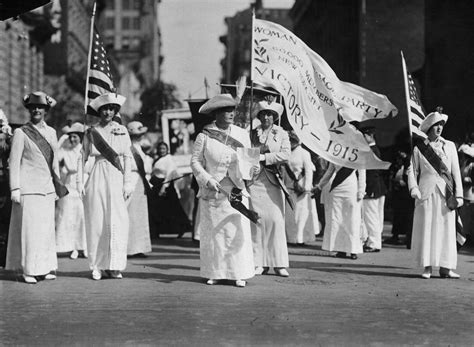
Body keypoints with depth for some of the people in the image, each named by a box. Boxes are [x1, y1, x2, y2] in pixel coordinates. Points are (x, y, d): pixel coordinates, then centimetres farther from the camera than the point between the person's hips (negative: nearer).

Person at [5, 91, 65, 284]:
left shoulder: (51, 132, 12)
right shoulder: (21, 133, -4)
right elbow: (14, 162, -5)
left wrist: (57, 185, 17)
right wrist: (15, 189, -10)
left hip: (47, 188, 5)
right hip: (28, 188, -5)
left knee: (47, 228, 7)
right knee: (29, 228, -4)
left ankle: (45, 268, 15)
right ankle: (29, 270, 4)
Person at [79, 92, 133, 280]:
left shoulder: (122, 130, 6)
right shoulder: (91, 132, 6)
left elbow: (127, 157, 4)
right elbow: (83, 158, 7)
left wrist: (127, 182, -2)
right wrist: (80, 182, 0)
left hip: (117, 179, 0)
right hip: (97, 179, 0)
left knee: (117, 222, -4)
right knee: (96, 221, 0)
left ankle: (114, 266, 5)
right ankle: (97, 266, 7)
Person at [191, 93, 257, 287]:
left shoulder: (241, 135, 7)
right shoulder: (204, 136, -1)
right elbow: (195, 161, -1)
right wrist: (208, 180, -13)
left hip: (235, 191, 2)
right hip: (211, 192, -1)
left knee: (237, 232, -3)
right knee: (212, 232, 2)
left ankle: (239, 274, 3)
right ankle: (214, 273, 11)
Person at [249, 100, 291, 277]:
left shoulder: (281, 134, 10)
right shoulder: (252, 133, 13)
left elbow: (286, 154, -4)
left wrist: (264, 157, -11)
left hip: (273, 180, 0)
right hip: (255, 180, 0)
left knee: (276, 220, -5)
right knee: (257, 220, -4)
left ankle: (279, 263, 1)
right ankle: (259, 263, 1)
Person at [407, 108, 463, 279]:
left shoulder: (449, 146, 11)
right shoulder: (419, 148, 7)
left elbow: (456, 172, 8)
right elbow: (412, 170, 5)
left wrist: (458, 195, 0)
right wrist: (413, 188, -11)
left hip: (445, 194, 1)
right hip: (426, 193, -1)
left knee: (446, 229, -1)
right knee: (426, 228, -3)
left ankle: (445, 267, 2)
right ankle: (427, 267, 1)